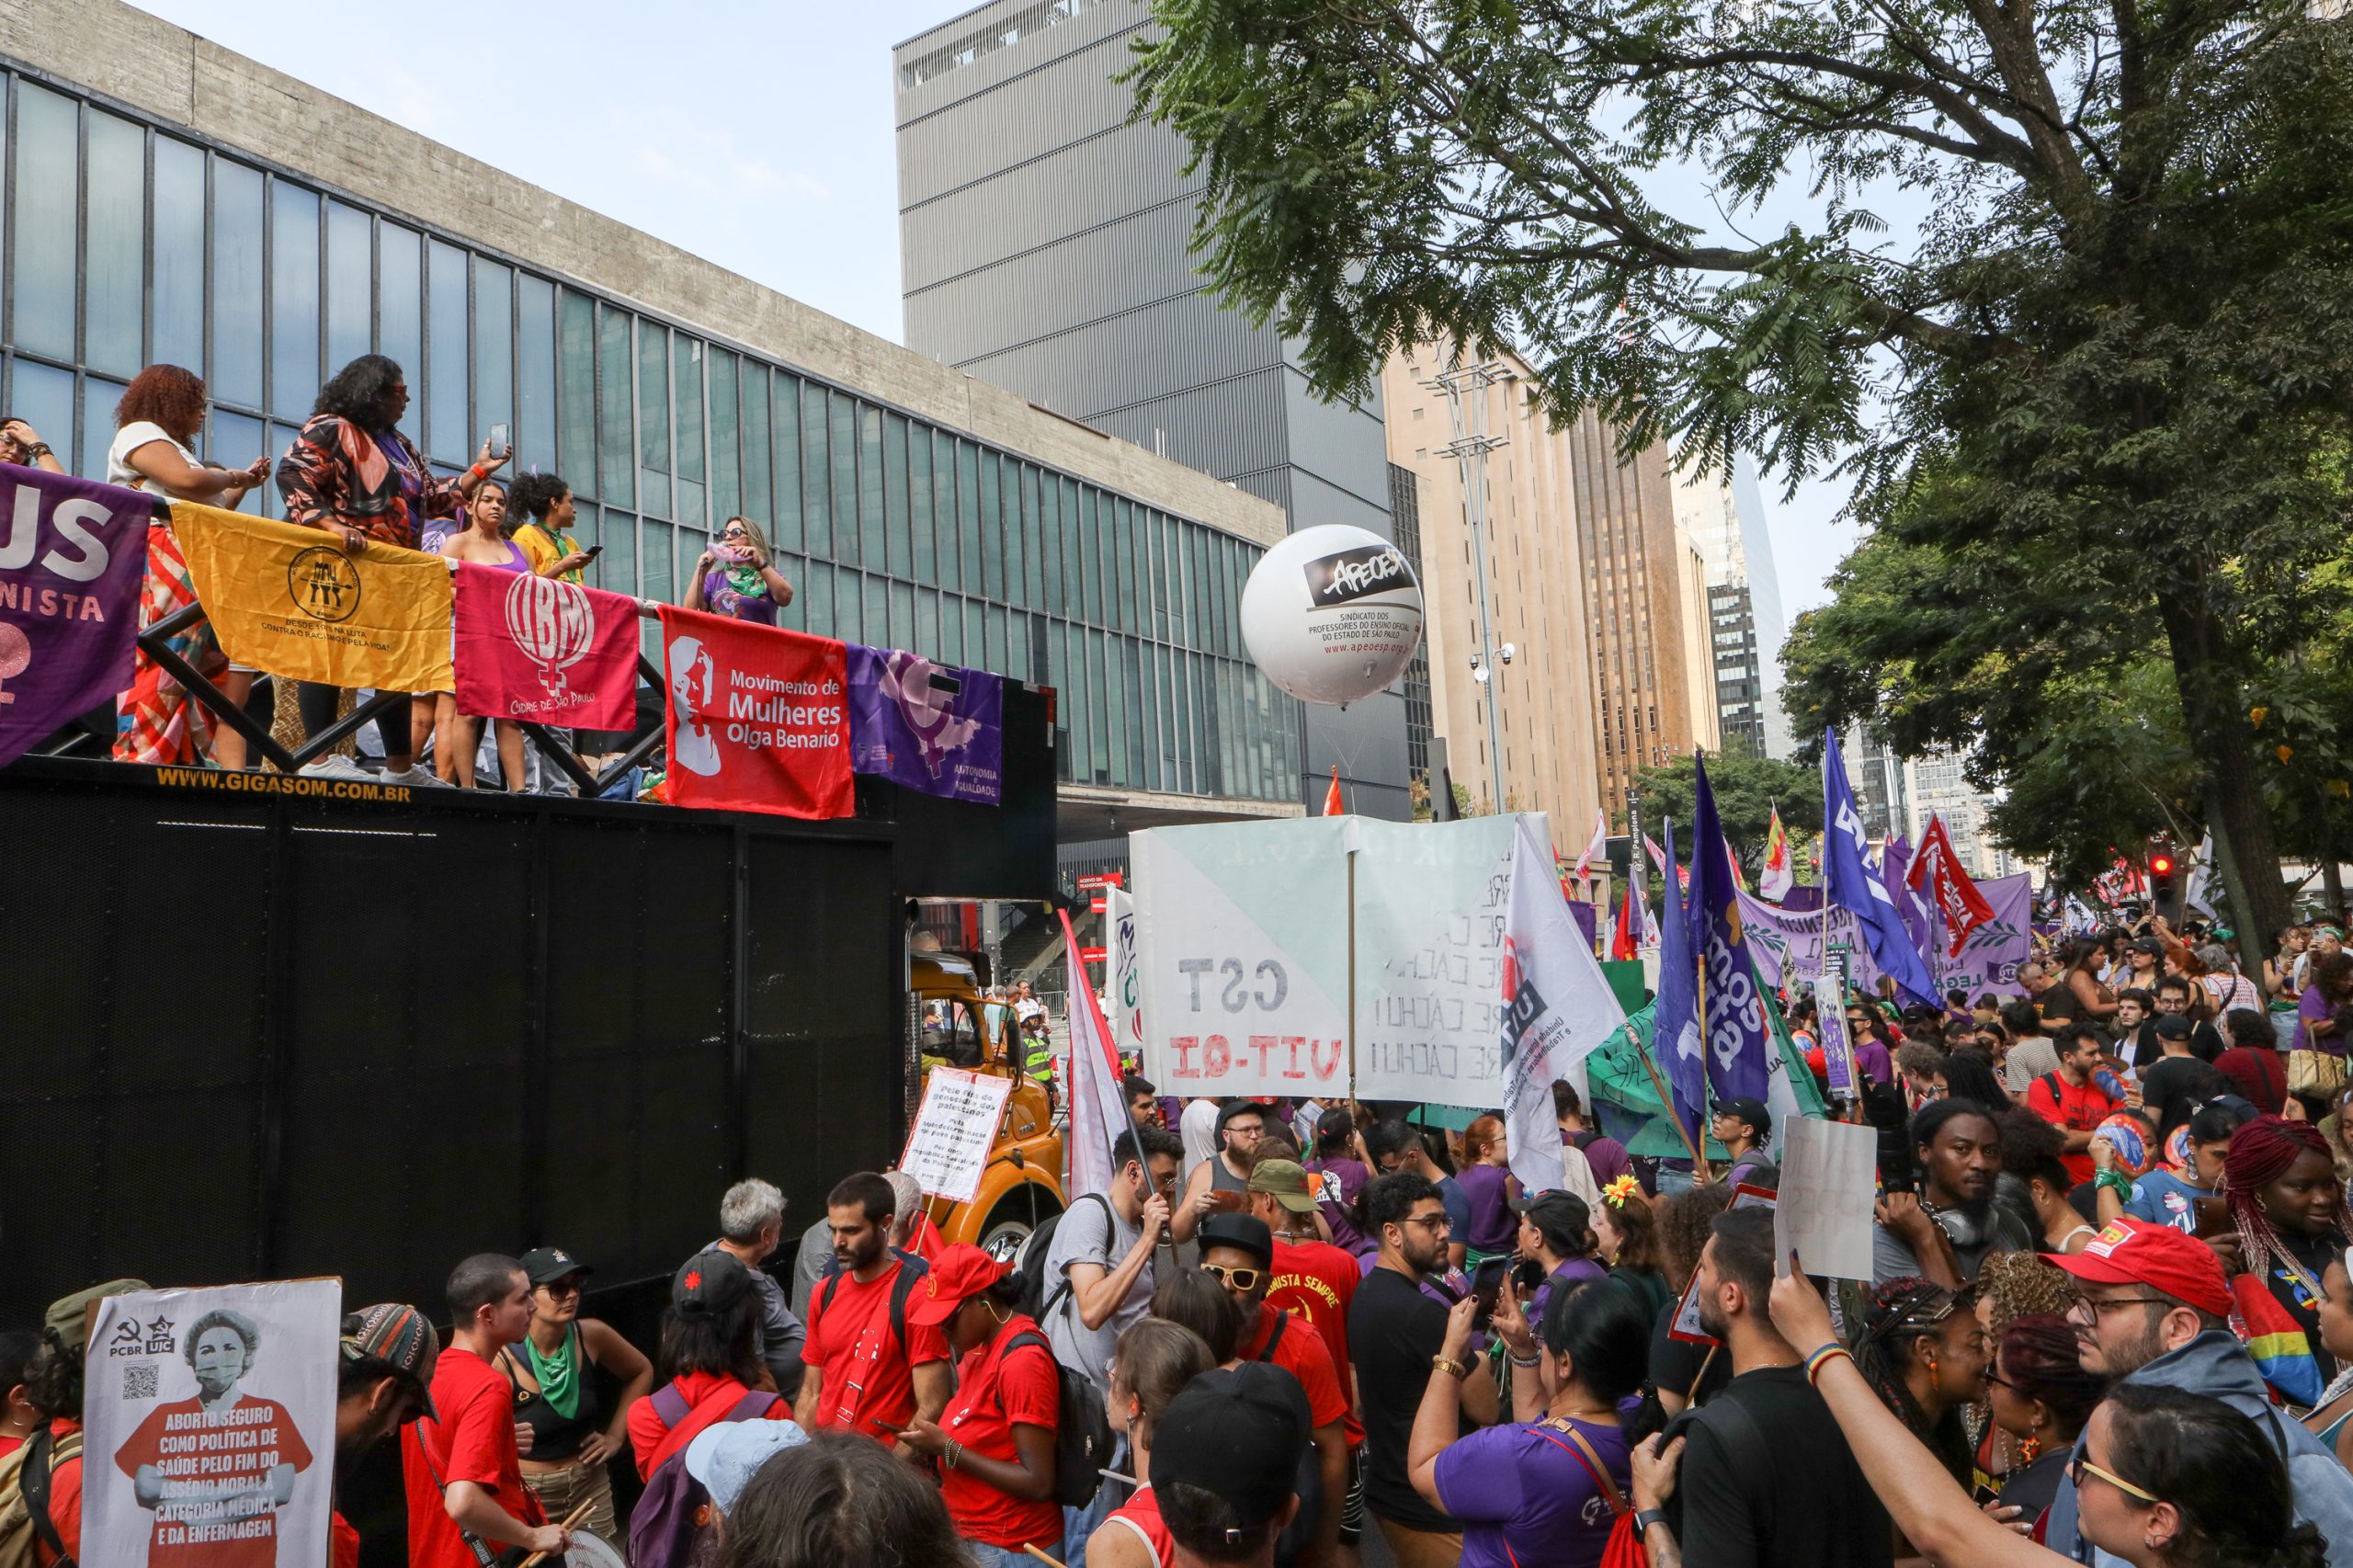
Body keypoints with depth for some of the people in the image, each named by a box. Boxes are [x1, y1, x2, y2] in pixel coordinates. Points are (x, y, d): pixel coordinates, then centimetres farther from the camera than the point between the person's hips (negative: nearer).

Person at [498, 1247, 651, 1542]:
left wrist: (615, 1436, 6)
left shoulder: (592, 1336, -9)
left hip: (589, 1485, 4)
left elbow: (641, 1372, 10)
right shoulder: (502, 1360, -19)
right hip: (527, 1494, -4)